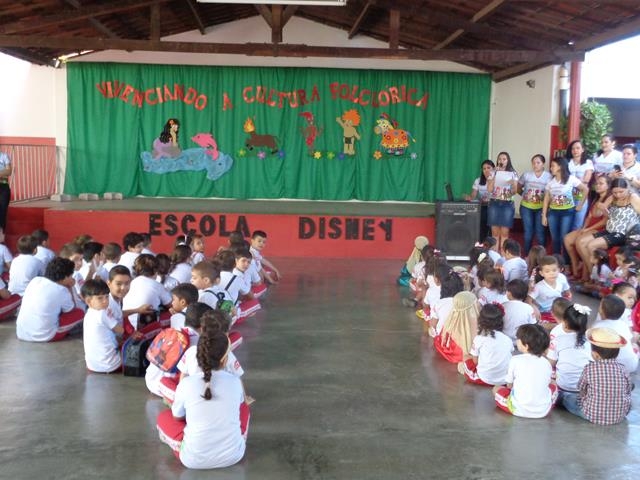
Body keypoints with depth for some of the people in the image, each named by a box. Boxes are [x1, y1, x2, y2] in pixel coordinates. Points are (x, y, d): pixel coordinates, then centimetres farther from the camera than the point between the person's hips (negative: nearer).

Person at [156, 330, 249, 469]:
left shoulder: (186, 384, -11)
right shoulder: (235, 382, -6)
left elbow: (177, 417, 7)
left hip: (194, 460, -1)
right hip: (233, 455, 2)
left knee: (163, 417, 21)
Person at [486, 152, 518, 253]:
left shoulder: (513, 174, 4)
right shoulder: (493, 173, 5)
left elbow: (514, 192, 2)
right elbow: (489, 190, -5)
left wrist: (513, 184, -20)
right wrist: (494, 175, -11)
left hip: (507, 204, -1)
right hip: (494, 204, 1)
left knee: (504, 232, -2)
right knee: (495, 232, 1)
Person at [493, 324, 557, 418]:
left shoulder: (515, 360, -7)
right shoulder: (546, 363, 2)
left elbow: (509, 385, 1)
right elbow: (546, 384, 10)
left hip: (519, 410, -4)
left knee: (496, 388, 21)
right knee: (553, 387, 33)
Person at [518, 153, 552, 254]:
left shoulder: (548, 176, -5)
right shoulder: (526, 175, 3)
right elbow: (518, 188, 12)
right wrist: (525, 195, 3)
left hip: (541, 208, -2)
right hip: (526, 207, 2)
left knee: (540, 233, 0)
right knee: (528, 233, 7)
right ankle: (527, 256, 17)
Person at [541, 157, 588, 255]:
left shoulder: (571, 179, -5)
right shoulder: (550, 182, 7)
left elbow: (585, 189, 0)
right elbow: (546, 199, 6)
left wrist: (580, 205, -2)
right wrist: (544, 215, 1)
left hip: (567, 212, -4)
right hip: (553, 212, 4)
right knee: (554, 238, 7)